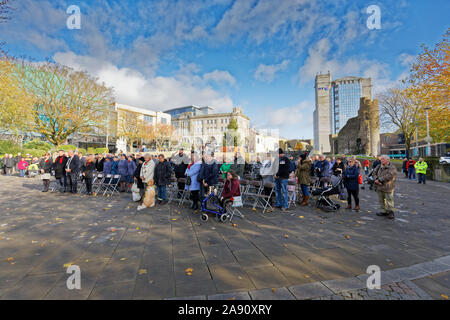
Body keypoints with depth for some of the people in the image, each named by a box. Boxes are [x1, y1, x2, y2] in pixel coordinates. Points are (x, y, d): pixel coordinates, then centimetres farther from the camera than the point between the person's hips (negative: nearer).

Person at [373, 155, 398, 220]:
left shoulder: (392, 167, -9)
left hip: (388, 188, -7)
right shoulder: (379, 167, 12)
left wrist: (380, 180, -20)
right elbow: (374, 172, 7)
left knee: (389, 200, -2)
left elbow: (389, 176, -22)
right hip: (379, 187, 7)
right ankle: (384, 211, 25)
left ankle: (391, 213, 8)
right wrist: (376, 179, -11)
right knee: (382, 200, 14)